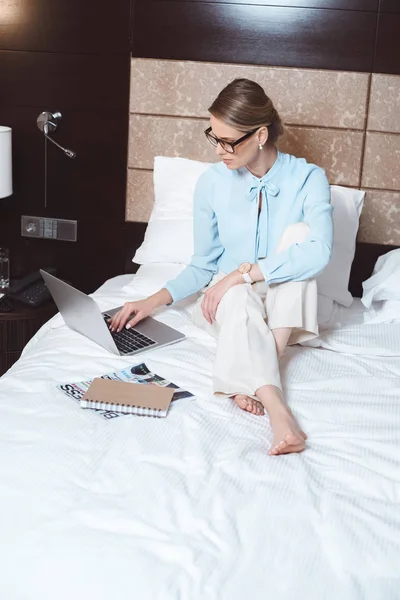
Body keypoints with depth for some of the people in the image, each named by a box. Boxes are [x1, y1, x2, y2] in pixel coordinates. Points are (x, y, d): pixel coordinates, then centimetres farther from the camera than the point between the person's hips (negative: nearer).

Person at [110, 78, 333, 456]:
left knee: (299, 232, -29)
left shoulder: (307, 179, -12)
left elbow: (319, 252, -30)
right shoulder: (212, 183, -5)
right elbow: (203, 266, 3)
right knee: (239, 295, -35)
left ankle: (250, 380, -35)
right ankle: (277, 410, -52)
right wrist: (152, 302, -10)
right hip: (229, 307, 1)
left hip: (286, 309, 0)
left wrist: (241, 273, -33)